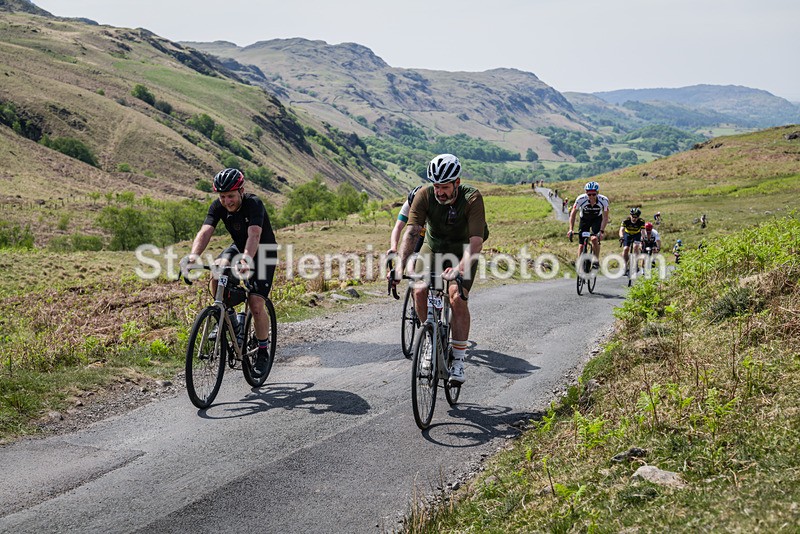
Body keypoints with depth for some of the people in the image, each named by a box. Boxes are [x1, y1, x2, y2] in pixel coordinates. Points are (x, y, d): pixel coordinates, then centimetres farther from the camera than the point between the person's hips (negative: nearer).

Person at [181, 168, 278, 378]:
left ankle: (263, 352, 4)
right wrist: (193, 255, -49)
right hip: (239, 247, 5)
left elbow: (254, 236, -45)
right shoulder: (218, 206, -16)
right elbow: (205, 231, -30)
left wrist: (246, 260, -63)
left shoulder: (254, 204, -30)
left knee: (256, 304, -16)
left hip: (263, 252, -5)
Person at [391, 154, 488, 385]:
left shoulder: (472, 198, -29)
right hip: (433, 246, 3)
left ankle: (458, 362, -12)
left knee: (457, 298, -22)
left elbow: (476, 240, -36)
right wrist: (401, 264, -42)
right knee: (419, 292, -18)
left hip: (463, 250, -3)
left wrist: (459, 268, -52)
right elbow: (411, 231, -27)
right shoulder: (425, 195, -22)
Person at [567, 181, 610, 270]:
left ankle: (596, 261, -6)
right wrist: (571, 229, -29)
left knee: (594, 239, -23)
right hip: (584, 219, 1)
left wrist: (602, 231, -34)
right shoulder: (581, 199, -32)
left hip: (597, 219, -1)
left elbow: (605, 217, -22)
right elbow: (573, 213, -20)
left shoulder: (604, 200, -31)